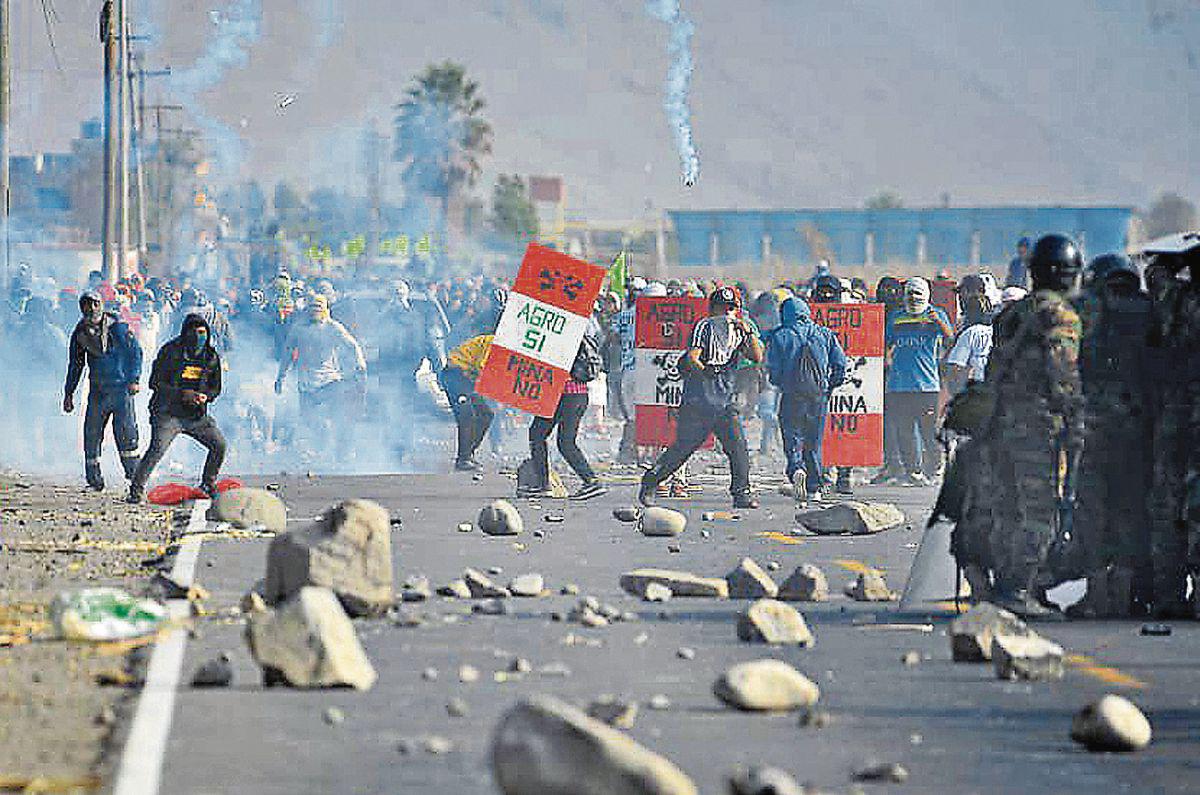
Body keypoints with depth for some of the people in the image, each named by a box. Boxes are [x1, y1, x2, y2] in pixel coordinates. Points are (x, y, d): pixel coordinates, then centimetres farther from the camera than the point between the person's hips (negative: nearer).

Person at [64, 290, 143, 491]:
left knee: (125, 429, -10)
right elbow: (75, 365, 16)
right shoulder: (80, 333, 7)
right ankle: (93, 475, 9)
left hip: (121, 386, -4)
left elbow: (135, 351, -1)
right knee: (92, 432, 0)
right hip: (97, 389, 4)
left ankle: (133, 471, -2)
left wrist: (134, 379, -10)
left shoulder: (117, 327, -5)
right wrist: (69, 393, 15)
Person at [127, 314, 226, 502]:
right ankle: (136, 489, -14)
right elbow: (155, 383, -10)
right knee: (157, 449, -23)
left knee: (219, 444, -1)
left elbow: (215, 388, 13)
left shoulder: (211, 356, 6)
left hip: (197, 415, 5)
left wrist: (205, 396, -11)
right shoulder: (171, 352, -9)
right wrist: (182, 394, -21)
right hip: (168, 413, -5)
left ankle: (208, 484, 21)